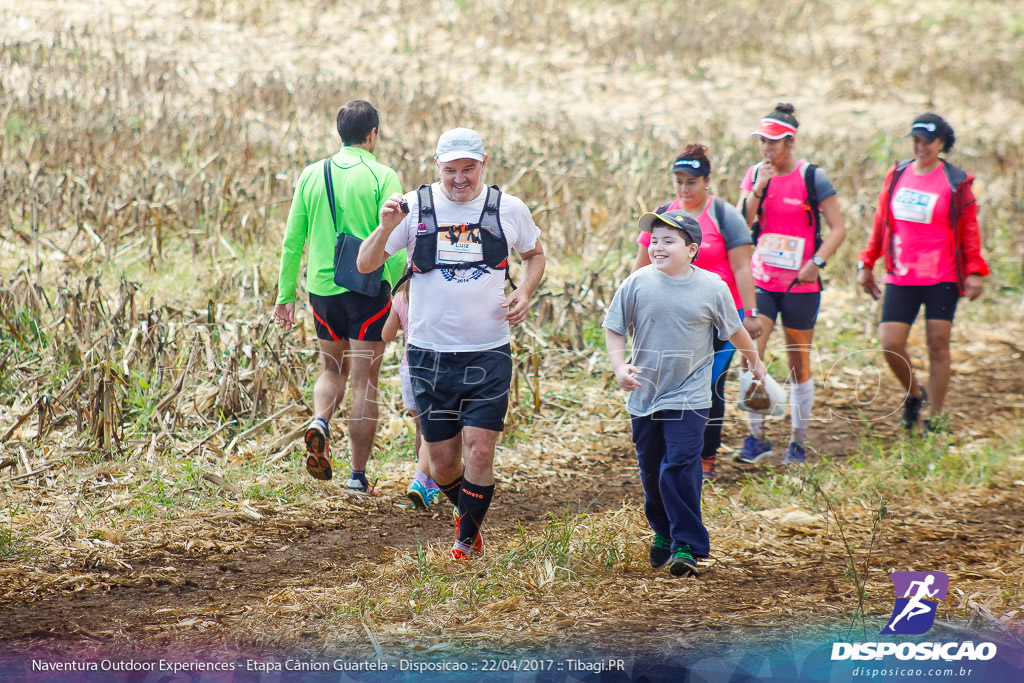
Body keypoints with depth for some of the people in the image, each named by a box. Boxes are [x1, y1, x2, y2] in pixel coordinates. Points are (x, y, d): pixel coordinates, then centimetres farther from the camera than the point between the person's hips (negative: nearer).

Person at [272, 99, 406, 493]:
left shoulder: (312, 176, 4)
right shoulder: (382, 177, -7)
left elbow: (292, 242, 6)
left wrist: (285, 295, 13)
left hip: (322, 287, 3)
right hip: (369, 288, -3)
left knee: (334, 369, 22)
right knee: (364, 381, 4)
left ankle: (320, 421, -8)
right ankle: (358, 476, 4)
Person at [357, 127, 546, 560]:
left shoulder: (509, 210, 1)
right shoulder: (415, 207, -2)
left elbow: (535, 254, 21)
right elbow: (365, 265, -3)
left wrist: (524, 293, 1)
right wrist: (386, 228, -22)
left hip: (488, 353, 0)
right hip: (431, 354, 0)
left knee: (479, 452, -9)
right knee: (442, 462, 6)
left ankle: (467, 539, 10)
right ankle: (466, 514, 37)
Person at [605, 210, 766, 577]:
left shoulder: (712, 288, -6)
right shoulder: (637, 284, -6)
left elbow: (733, 330, 11)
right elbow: (614, 328, 2)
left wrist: (753, 359, 25)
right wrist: (619, 368, -12)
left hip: (688, 398, -3)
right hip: (645, 393, 3)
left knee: (679, 467, -14)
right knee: (650, 469, 12)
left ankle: (687, 545, -8)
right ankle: (663, 532, 35)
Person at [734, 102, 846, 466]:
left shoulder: (812, 177, -7)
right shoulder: (754, 174, 5)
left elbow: (838, 228, -6)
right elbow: (741, 224, -3)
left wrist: (816, 262, -17)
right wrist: (759, 188, -15)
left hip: (800, 284, -3)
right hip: (761, 281, 3)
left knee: (799, 364, 6)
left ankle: (798, 442, 18)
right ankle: (756, 436, -7)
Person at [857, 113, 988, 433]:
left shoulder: (956, 182, -1)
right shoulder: (897, 175, 8)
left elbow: (969, 230, 1)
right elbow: (880, 224, 16)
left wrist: (974, 272, -7)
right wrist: (866, 264, 14)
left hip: (942, 277, -3)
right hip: (900, 277, 3)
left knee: (938, 345, -4)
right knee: (890, 344, -6)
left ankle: (934, 420, 4)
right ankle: (914, 395, 22)